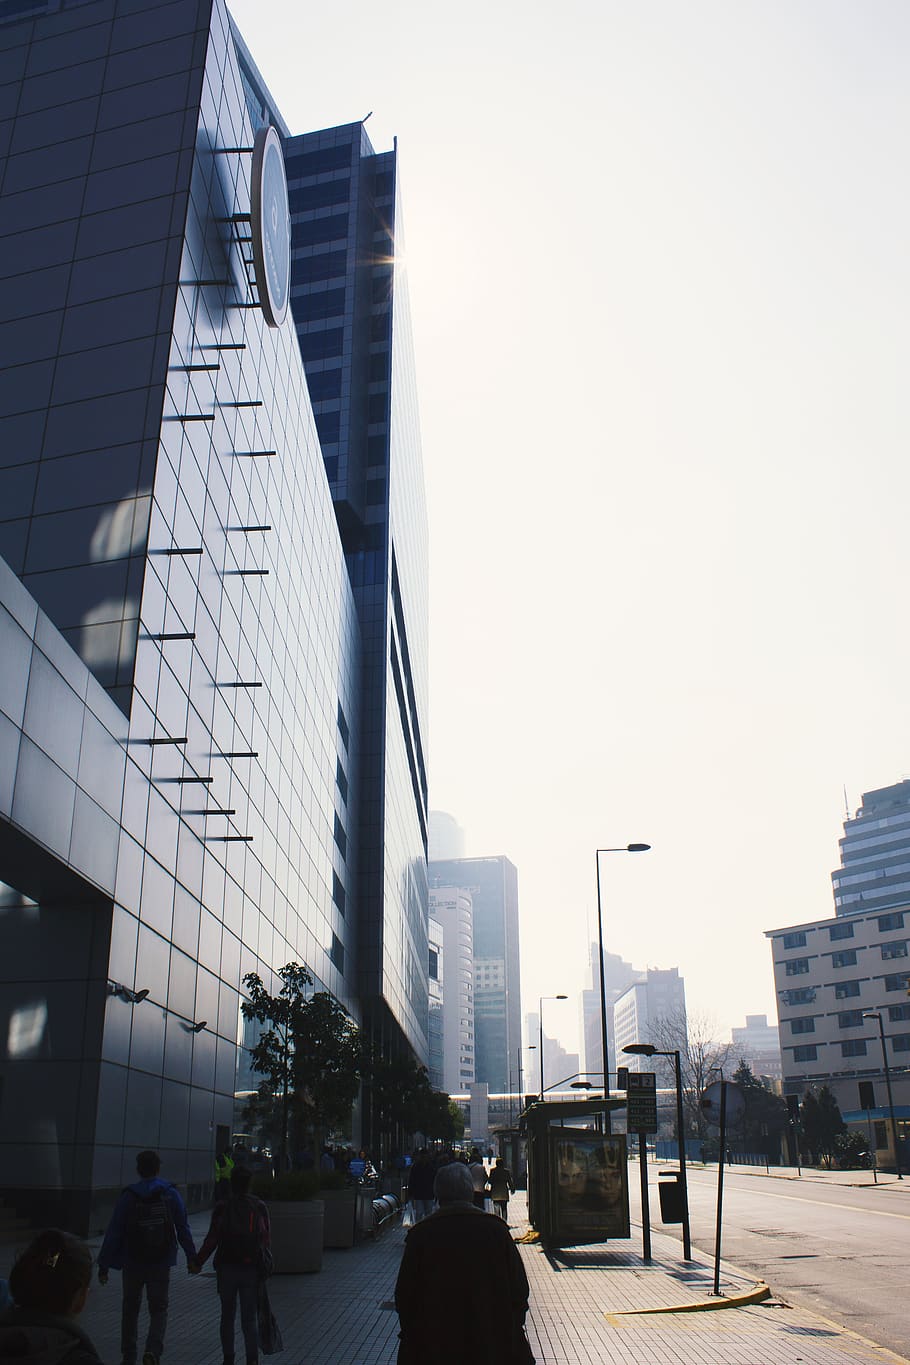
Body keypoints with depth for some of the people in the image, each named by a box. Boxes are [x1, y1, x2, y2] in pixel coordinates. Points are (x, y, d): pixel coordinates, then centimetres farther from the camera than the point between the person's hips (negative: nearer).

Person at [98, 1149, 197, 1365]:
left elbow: (113, 1233, -7)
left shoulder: (128, 1197, -6)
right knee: (159, 1309, 8)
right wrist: (192, 1257, 9)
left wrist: (104, 1265, -2)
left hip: (132, 1264, 0)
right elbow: (183, 1229, 1)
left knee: (130, 1310, 17)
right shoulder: (170, 1195, -2)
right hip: (161, 1264, 0)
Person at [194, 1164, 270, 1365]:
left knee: (227, 1316, 15)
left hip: (227, 1269, -1)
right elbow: (266, 1240, 2)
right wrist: (263, 1264, 12)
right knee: (250, 1318, 6)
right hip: (252, 1270, 1)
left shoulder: (221, 1208, -5)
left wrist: (198, 1262, 1)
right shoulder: (259, 1207, 0)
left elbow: (212, 1240, -9)